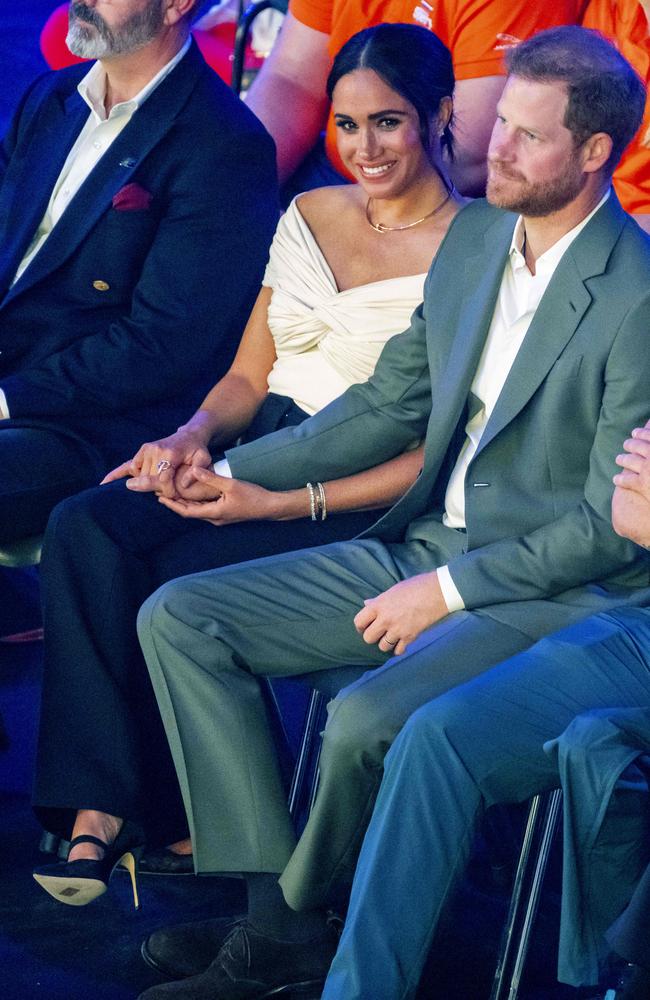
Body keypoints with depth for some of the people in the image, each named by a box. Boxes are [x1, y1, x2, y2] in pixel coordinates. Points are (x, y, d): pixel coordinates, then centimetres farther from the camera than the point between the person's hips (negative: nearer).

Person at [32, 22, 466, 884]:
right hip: (260, 451, 6)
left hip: (360, 502, -6)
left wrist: (283, 502, -19)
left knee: (176, 581, -30)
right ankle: (93, 816, -24)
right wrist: (196, 433, -5)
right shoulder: (309, 215, 16)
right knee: (86, 530, -23)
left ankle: (183, 828, -10)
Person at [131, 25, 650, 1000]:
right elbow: (391, 404, 15)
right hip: (423, 549, 8)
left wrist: (450, 589, -16)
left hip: (558, 594, -8)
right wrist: (230, 470, 7)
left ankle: (305, 906, 0)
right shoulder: (473, 236, 7)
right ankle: (268, 917, -7)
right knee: (178, 619, -4)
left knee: (367, 720, -33)